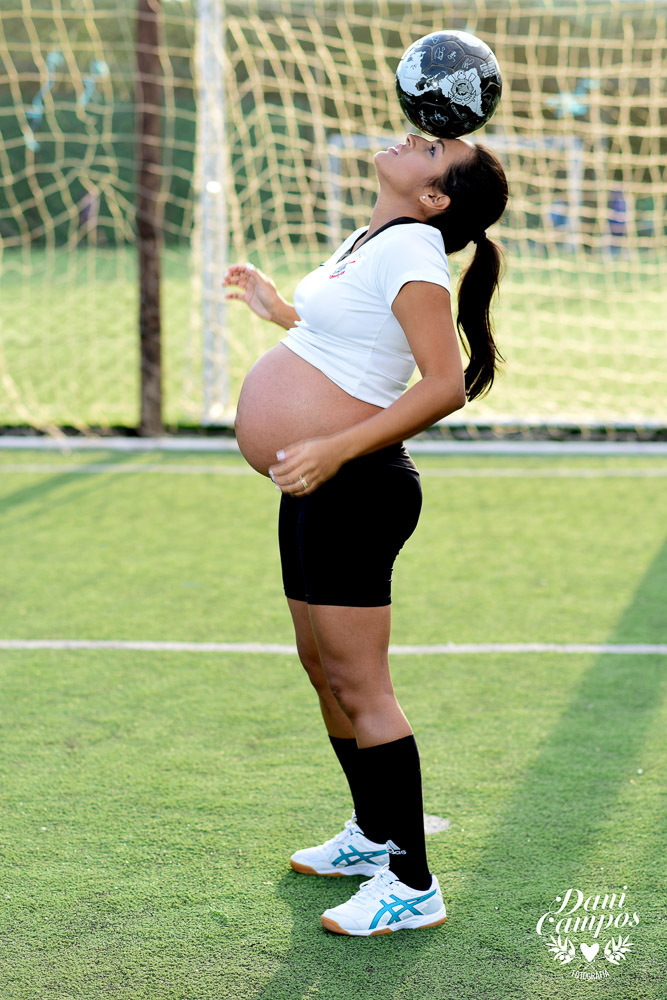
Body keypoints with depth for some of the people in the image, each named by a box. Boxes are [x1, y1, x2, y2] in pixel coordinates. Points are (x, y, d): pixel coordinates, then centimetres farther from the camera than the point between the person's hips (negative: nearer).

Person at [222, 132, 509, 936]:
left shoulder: (410, 248, -16)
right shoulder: (369, 241, 14)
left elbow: (446, 385, -25)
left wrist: (337, 447, -31)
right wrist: (278, 310, 35)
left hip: (356, 493, -10)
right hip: (321, 491, 10)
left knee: (358, 687, -8)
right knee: (323, 669, 20)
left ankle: (412, 885, -2)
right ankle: (374, 834, 35)